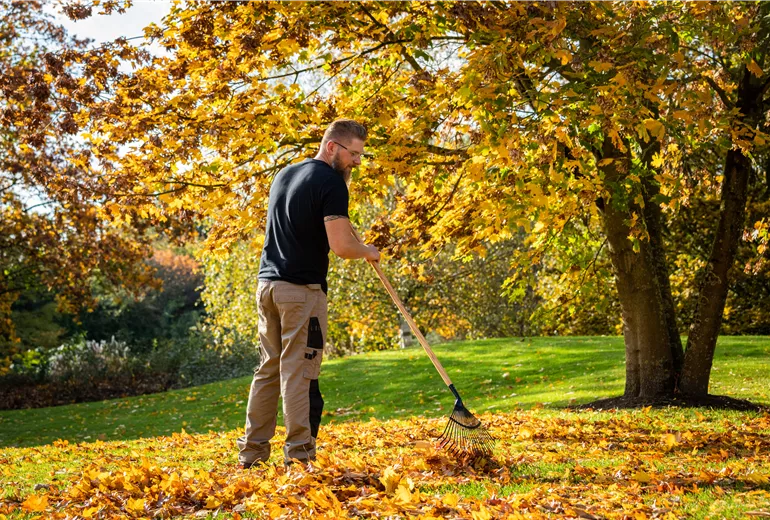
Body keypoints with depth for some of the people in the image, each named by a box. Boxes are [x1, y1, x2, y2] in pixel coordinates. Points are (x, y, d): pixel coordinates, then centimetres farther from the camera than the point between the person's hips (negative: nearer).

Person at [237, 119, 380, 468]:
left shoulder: (284, 175, 16)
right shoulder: (331, 183, -11)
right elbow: (340, 245, -18)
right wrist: (368, 251, 1)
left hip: (267, 283, 8)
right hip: (303, 289, -8)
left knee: (269, 369, 13)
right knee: (299, 372, -6)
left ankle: (252, 452, 17)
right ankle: (299, 454, -6)